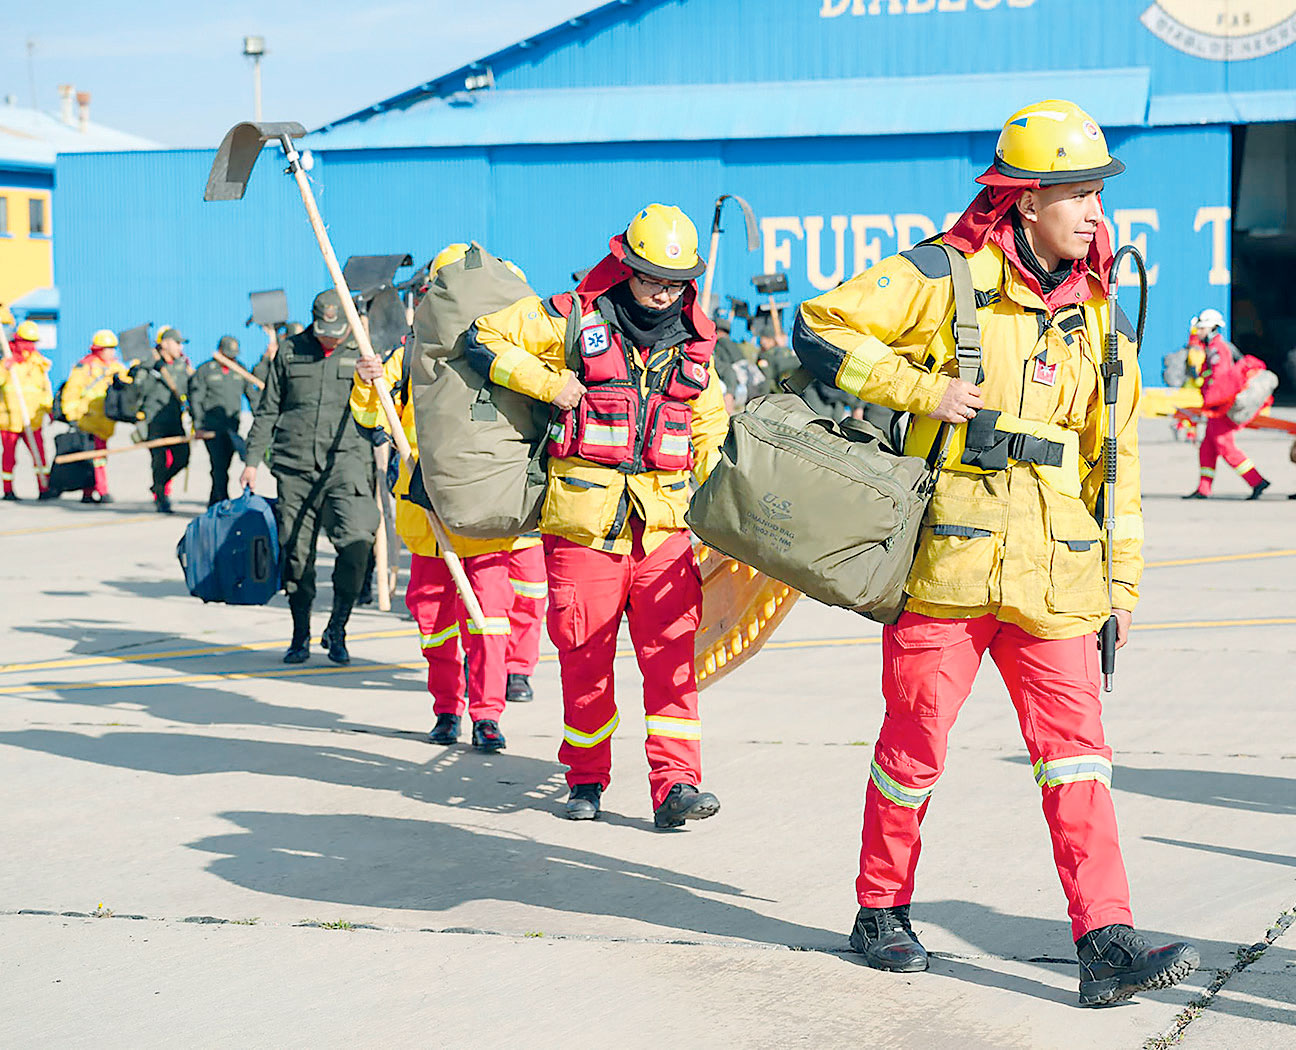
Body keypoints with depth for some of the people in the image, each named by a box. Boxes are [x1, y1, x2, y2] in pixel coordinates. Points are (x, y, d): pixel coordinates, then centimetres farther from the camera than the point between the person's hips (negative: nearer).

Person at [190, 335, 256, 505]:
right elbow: (195, 399, -3)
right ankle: (223, 502, -14)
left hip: (232, 426, 5)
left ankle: (214, 503, 19)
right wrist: (198, 425, -11)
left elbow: (252, 395, 17)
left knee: (225, 464, 8)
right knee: (219, 465, -12)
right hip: (212, 426, -5)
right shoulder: (205, 370, -1)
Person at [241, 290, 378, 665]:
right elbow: (267, 411, 14)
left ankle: (336, 629, -6)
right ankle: (300, 636, 18)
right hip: (294, 466, 2)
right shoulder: (290, 350, 10)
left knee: (356, 540, -20)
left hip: (346, 462, -2)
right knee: (296, 552, 4)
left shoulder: (363, 354, 8)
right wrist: (251, 460, 10)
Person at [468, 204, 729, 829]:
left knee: (671, 653, -7)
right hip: (583, 523, -2)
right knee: (585, 657, 4)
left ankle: (676, 784, -7)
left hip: (663, 524, 2)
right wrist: (549, 382, -9)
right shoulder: (572, 320, 0)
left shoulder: (692, 346, 12)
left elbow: (709, 433, 21)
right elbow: (484, 338, 1)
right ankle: (586, 778, 19)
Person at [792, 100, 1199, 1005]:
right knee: (915, 744, 6)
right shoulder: (945, 278, -3)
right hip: (947, 562, -4)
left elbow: (1116, 460, 18)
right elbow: (819, 328, -5)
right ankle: (881, 913, 24)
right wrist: (921, 389, -15)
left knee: (1075, 749, -4)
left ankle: (1106, 944, -7)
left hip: (1054, 578, 4)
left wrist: (1123, 581, 16)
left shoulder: (1098, 317, 13)